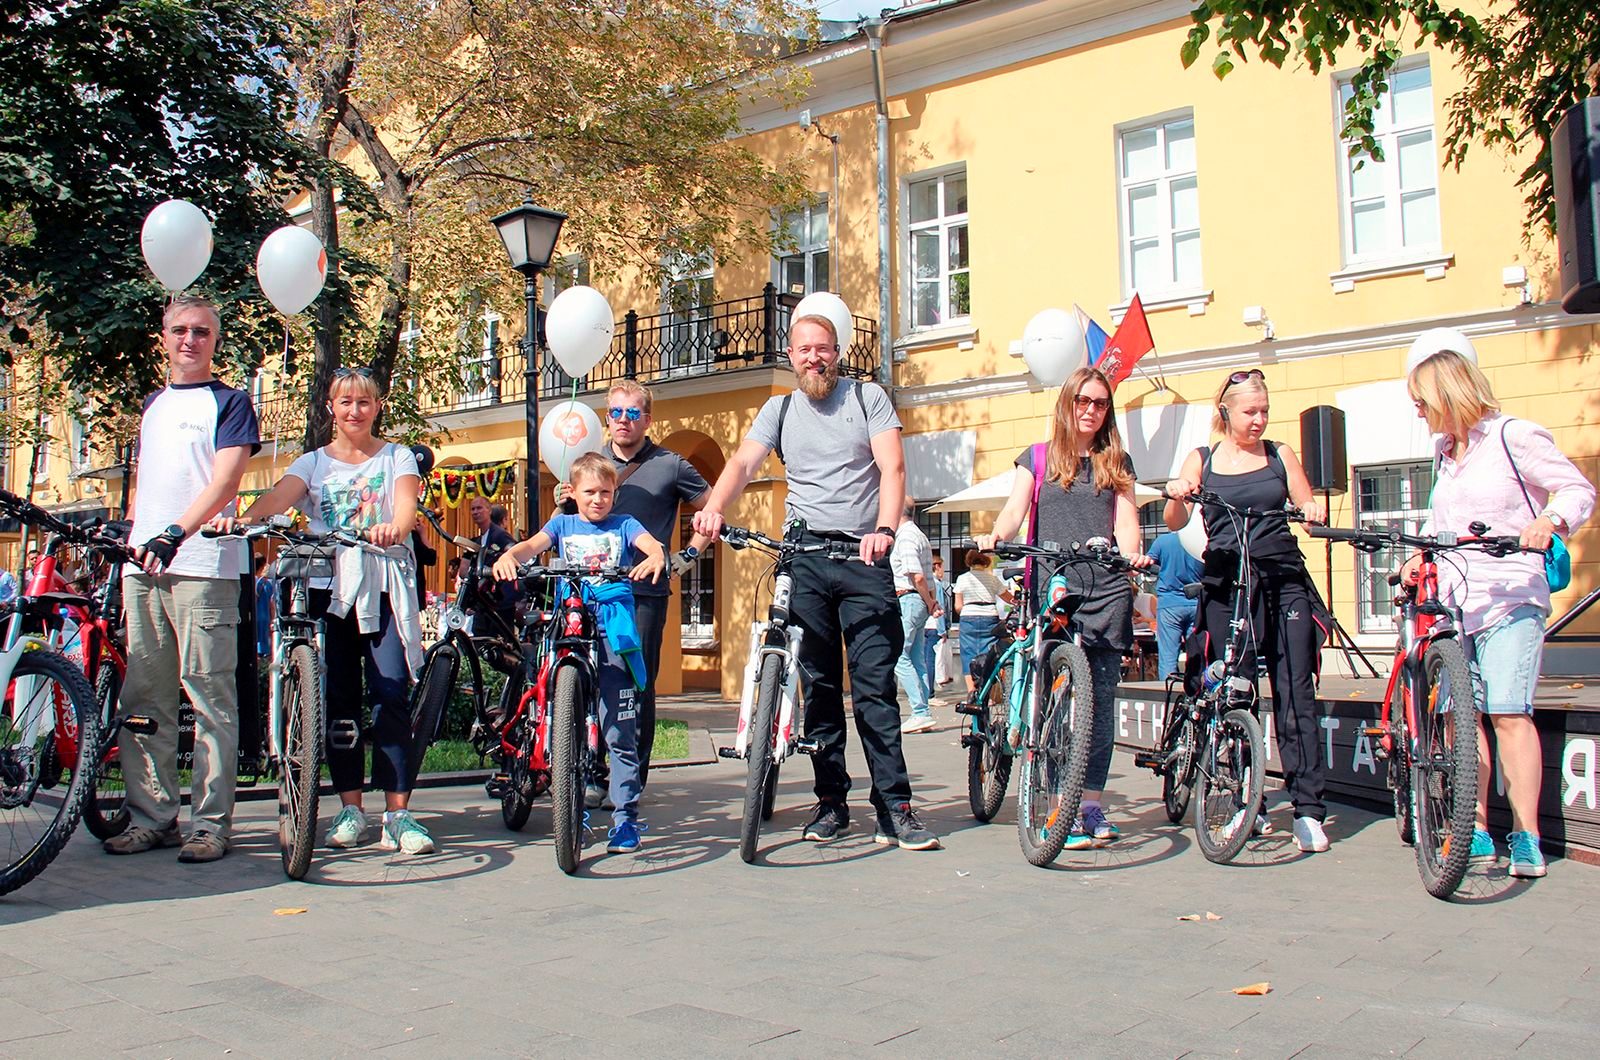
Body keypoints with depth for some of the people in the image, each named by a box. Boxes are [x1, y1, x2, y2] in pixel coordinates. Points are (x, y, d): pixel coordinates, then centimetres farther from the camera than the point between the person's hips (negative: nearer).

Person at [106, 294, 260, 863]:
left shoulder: (229, 403, 3)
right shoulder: (152, 403, 23)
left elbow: (224, 481, -10)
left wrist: (175, 534, -23)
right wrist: (129, 534, 14)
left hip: (202, 565, -6)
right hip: (142, 563, 6)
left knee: (211, 697, -5)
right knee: (143, 698, 6)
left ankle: (210, 822, -1)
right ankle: (150, 816, 13)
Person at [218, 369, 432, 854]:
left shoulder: (397, 457, 11)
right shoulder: (314, 462, 14)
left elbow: (406, 503, -10)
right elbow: (280, 495, -6)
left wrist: (395, 527, -34)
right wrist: (243, 519, -28)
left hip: (384, 585, -2)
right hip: (331, 585, 2)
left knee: (391, 694, -10)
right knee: (339, 698, 2)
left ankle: (397, 813, -9)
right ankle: (350, 809, 11)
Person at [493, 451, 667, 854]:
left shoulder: (624, 525, 12)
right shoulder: (563, 524, 15)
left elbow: (652, 545, -7)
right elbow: (533, 544, -3)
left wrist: (655, 558, -32)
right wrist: (509, 555, -26)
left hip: (613, 634, -2)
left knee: (620, 730, -4)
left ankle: (626, 817, 1)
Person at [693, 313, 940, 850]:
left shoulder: (869, 397, 7)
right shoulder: (778, 410, 13)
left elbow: (892, 467, -5)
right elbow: (743, 463, -2)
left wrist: (884, 530, -23)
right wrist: (714, 508, -24)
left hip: (863, 557, -2)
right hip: (803, 556, 3)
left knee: (875, 684, -6)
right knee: (818, 683, 5)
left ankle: (894, 809, -4)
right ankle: (831, 801, 13)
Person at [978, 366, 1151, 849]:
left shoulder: (1117, 462, 20)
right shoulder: (1038, 458, 16)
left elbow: (1125, 518, 9)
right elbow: (1015, 508, 2)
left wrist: (1132, 555, -13)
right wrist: (996, 536, -20)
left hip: (1106, 587, 2)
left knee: (1100, 697, 0)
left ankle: (1093, 806, 7)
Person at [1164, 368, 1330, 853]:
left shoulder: (1280, 455, 11)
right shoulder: (1202, 460, 8)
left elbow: (1307, 512, 10)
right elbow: (1175, 521, -2)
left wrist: (1312, 512, -13)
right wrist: (1176, 496, -24)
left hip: (1283, 582, 0)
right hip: (1225, 586, 0)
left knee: (1294, 693, -6)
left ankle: (1308, 809, -5)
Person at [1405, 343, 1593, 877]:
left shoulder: (1515, 437, -2)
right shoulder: (1444, 453, 19)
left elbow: (1580, 490, -4)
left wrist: (1549, 520, -23)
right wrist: (1420, 556, 13)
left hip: (1511, 598, -6)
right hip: (1453, 601, 6)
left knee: (1507, 711, -13)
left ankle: (1526, 837, -7)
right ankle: (1477, 833, 8)